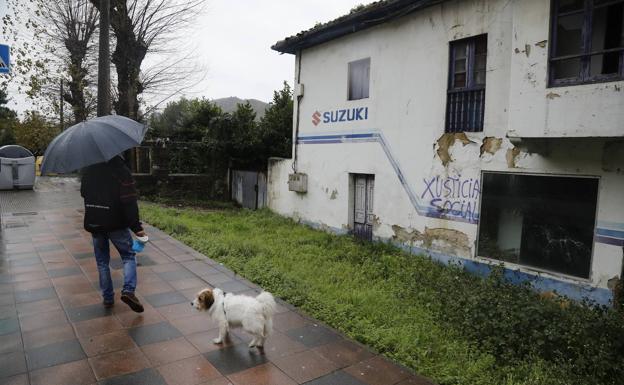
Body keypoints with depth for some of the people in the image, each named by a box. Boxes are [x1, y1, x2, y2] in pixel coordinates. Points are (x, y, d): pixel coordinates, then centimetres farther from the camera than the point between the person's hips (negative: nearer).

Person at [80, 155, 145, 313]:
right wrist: (136, 227, -14)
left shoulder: (88, 170, 4)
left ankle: (107, 298, 20)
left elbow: (83, 193, 18)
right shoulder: (121, 170, -14)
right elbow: (129, 202, -17)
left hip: (93, 223, 5)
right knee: (129, 255, 9)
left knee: (102, 261, 15)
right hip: (116, 224, -5)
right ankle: (128, 290, -9)